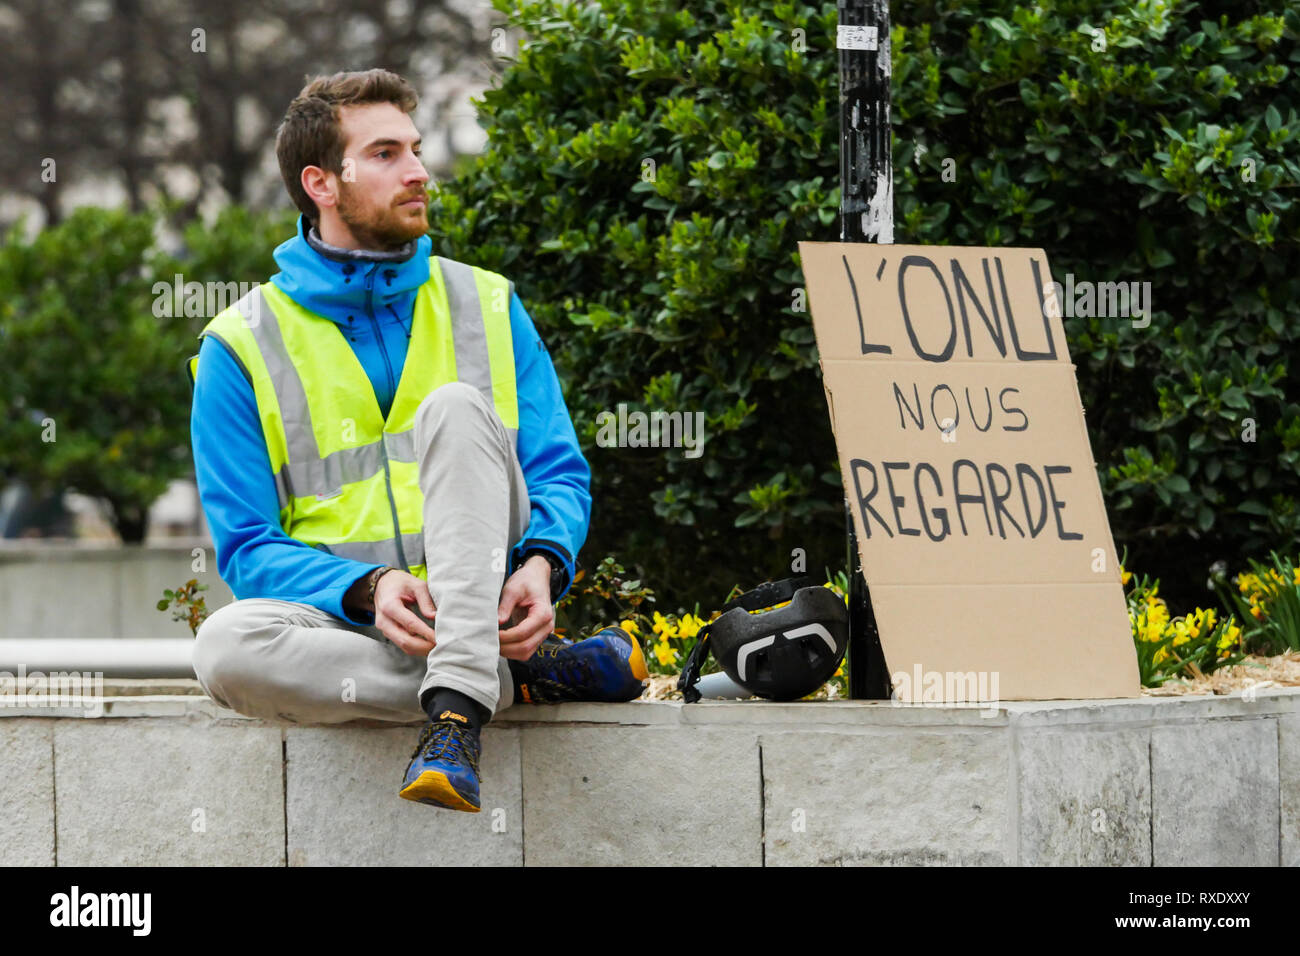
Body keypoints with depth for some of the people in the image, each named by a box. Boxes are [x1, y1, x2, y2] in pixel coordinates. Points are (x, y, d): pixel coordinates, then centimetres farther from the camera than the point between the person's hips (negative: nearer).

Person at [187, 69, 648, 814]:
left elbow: (562, 474, 7)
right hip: (347, 625, -1)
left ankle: (459, 702, -38)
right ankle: (523, 677, -25)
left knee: (454, 406, -24)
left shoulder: (487, 306, 11)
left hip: (482, 606, 1)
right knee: (227, 645, -35)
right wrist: (367, 590, -22)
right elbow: (248, 548, -1)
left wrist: (542, 563, -18)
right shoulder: (241, 349, 3)